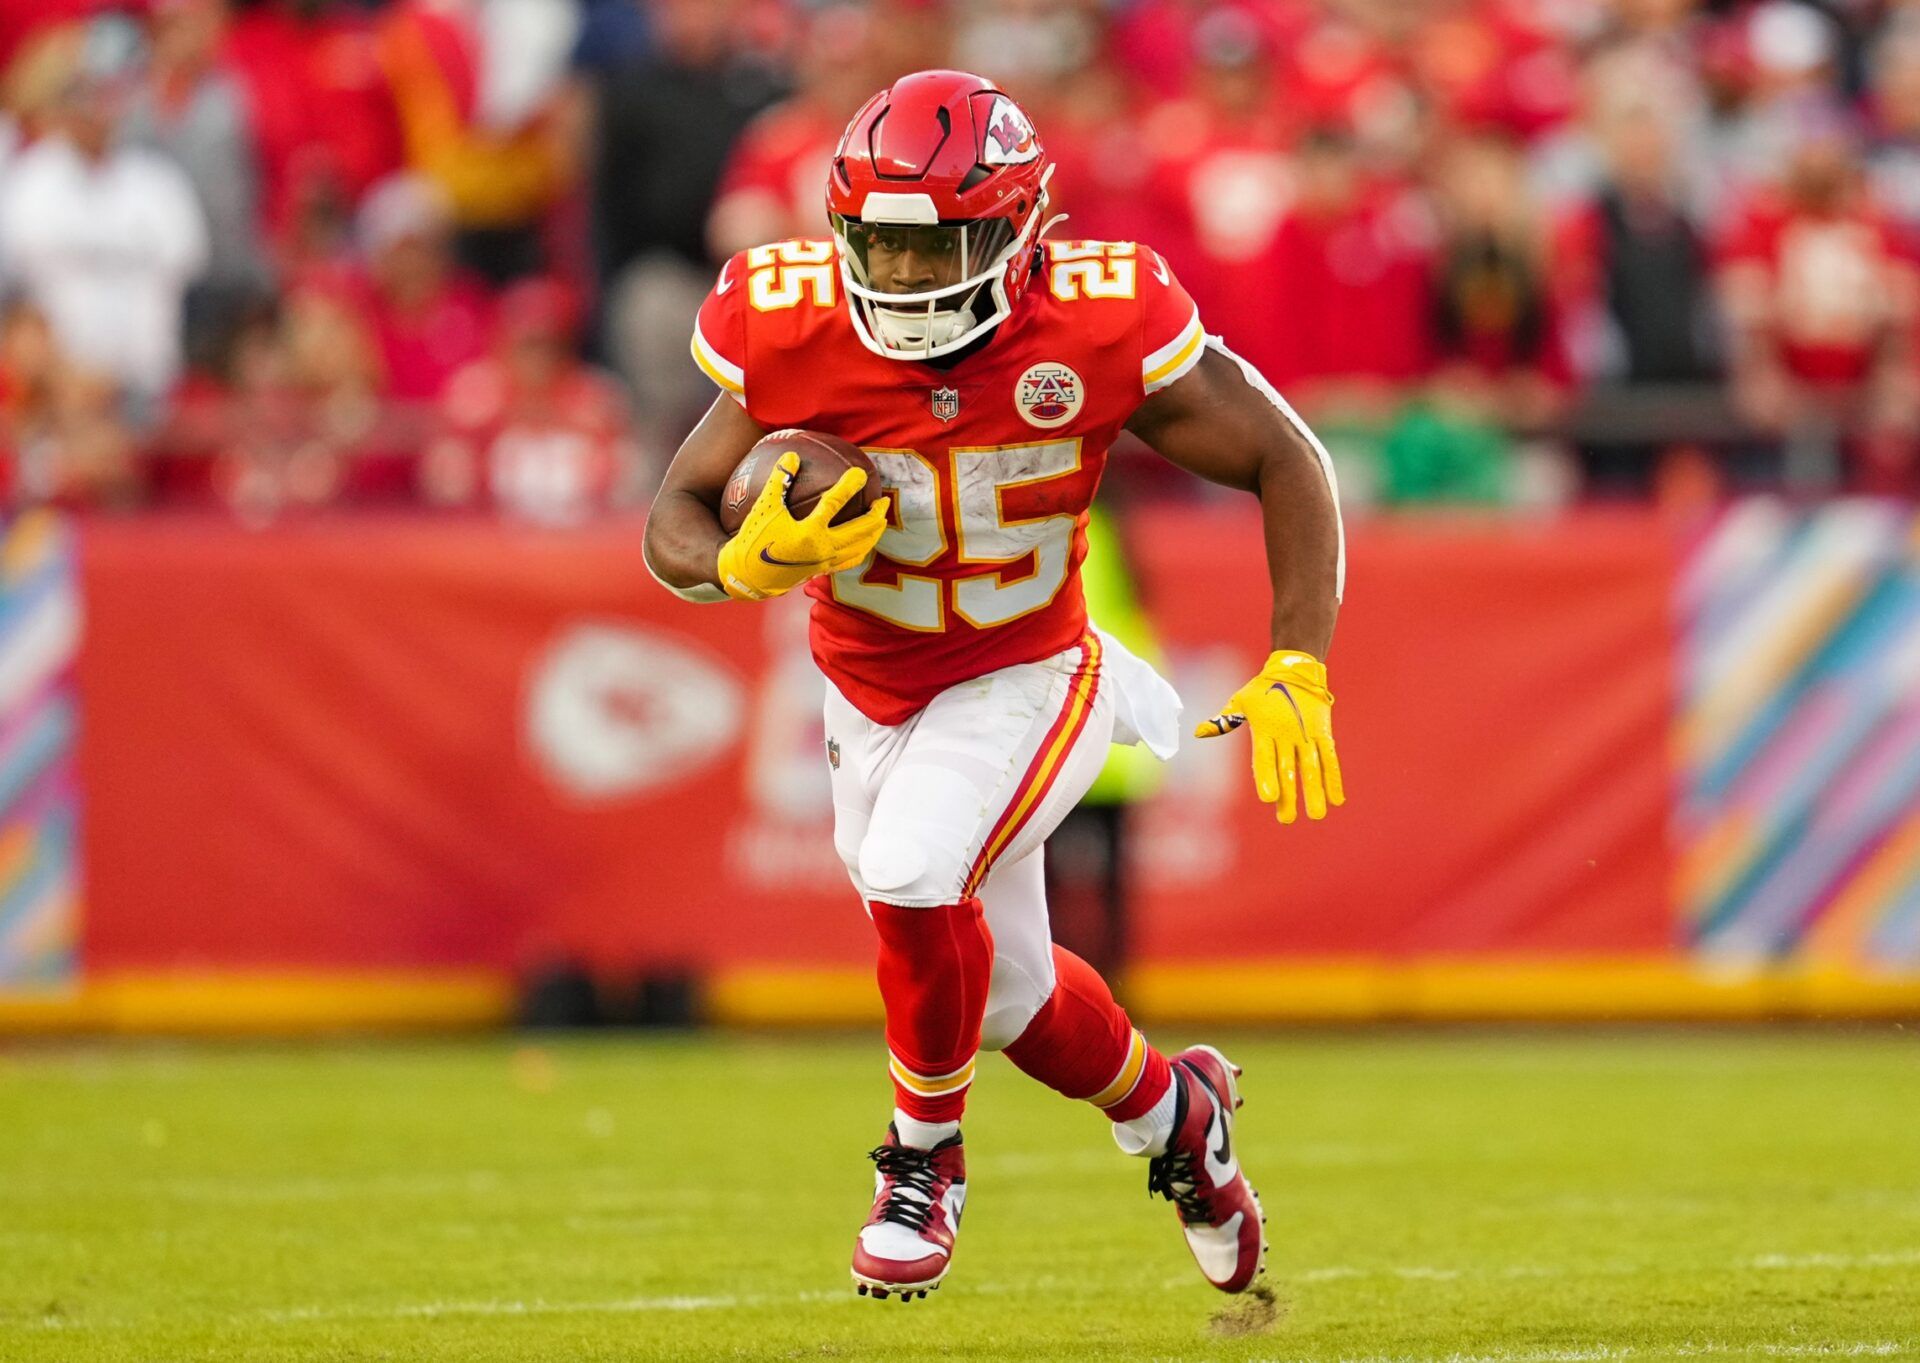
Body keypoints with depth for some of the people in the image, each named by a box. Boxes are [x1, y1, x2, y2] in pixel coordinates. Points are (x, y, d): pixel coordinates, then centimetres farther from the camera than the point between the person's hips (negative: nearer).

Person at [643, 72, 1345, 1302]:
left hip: (1025, 678, -3)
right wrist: (748, 562, -33)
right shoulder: (795, 337, -20)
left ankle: (926, 1155, -4)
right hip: (869, 693, 4)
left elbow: (1285, 463, -13)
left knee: (909, 871, -30)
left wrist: (1297, 674, -19)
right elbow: (675, 522, -9)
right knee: (1010, 994, 16)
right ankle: (1172, 1112, 49)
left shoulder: (1094, 332, -25)